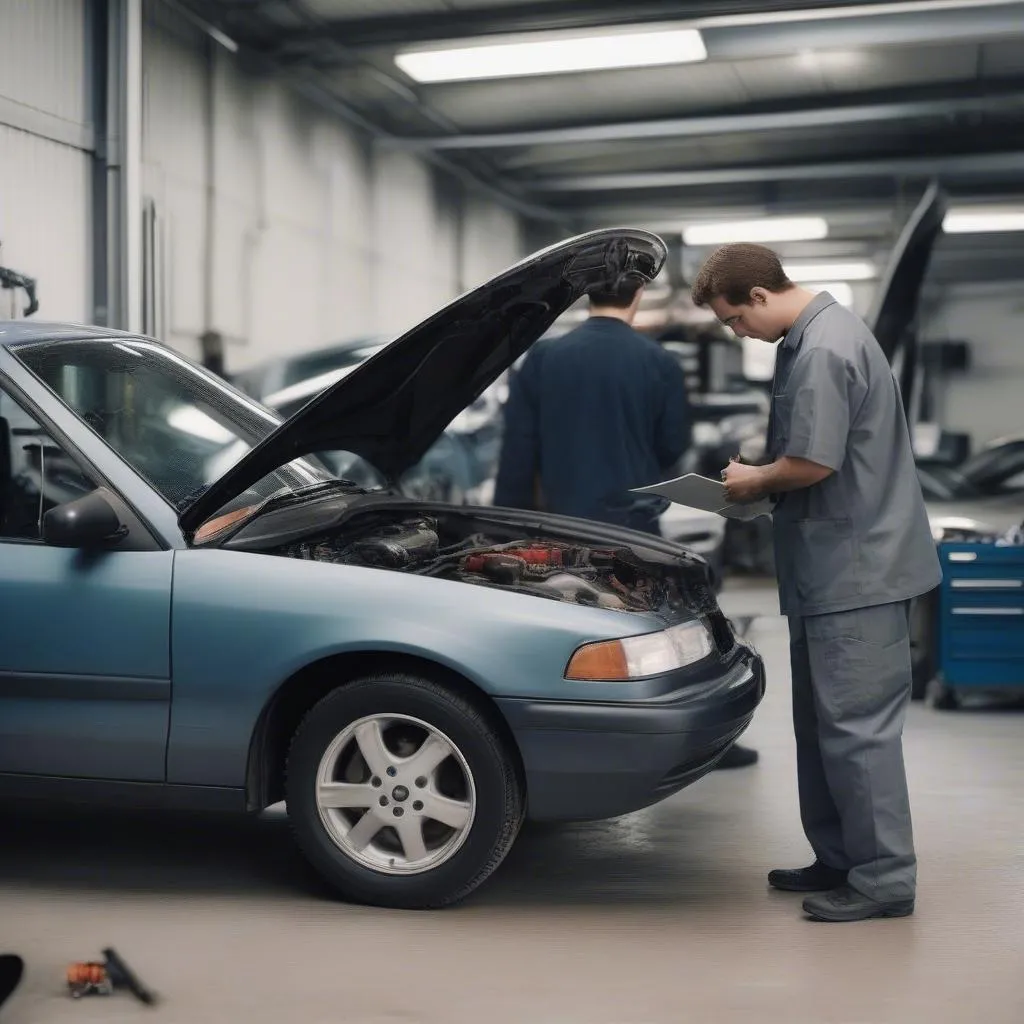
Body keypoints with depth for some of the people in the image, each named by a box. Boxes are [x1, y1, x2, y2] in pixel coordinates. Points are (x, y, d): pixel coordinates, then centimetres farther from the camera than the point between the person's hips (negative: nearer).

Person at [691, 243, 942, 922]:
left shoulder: (824, 351, -19)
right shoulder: (820, 333, 14)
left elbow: (813, 464, -23)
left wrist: (754, 481, -5)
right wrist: (763, 484, 8)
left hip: (857, 568, -11)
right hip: (837, 566, 11)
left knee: (857, 724, -3)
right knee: (822, 719, 17)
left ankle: (885, 880, 6)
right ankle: (839, 859, 27)